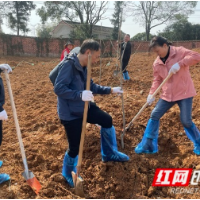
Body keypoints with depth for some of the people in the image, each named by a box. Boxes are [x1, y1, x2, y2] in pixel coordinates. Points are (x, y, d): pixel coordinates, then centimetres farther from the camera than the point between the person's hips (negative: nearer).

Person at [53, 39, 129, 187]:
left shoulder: (84, 67, 4)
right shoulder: (69, 65, -23)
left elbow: (91, 86, 16)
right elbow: (58, 88, -29)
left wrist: (110, 90, 14)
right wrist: (80, 95, -38)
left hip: (84, 107, 9)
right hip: (70, 114, -9)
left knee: (107, 120, 17)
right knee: (75, 147, 1)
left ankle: (110, 154, 37)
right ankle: (69, 174, 33)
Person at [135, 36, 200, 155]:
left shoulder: (180, 51, -9)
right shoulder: (157, 63, 4)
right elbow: (157, 80, 8)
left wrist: (179, 64, -32)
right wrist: (152, 94, -6)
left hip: (184, 92, -5)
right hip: (168, 94, 5)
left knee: (186, 121, -4)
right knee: (154, 116, 2)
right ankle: (148, 145, 13)